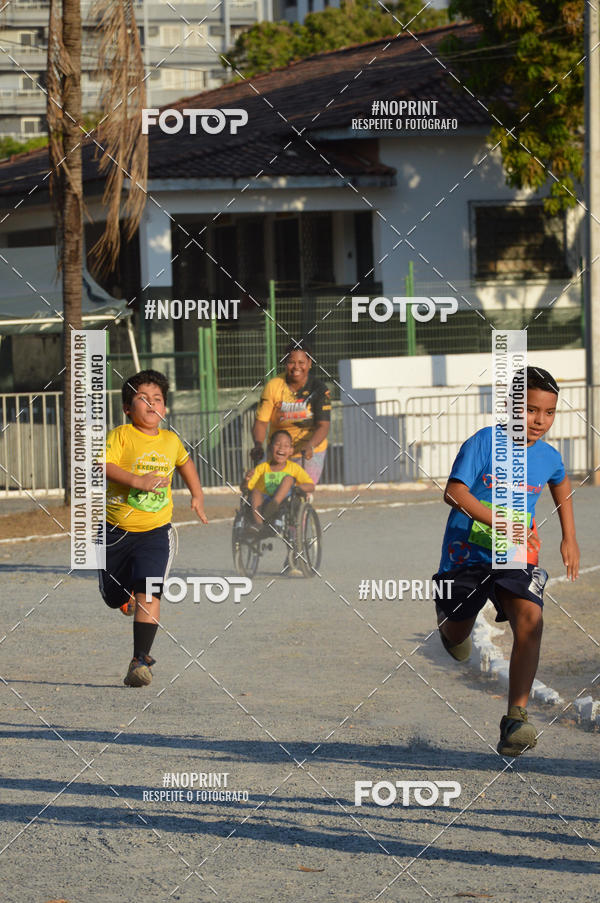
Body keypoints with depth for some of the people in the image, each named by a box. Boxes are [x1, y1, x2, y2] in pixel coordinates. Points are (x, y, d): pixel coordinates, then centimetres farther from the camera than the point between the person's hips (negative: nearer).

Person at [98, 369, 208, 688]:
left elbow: (185, 463, 28)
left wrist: (197, 496, 24)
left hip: (155, 530, 1)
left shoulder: (171, 440, 6)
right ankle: (129, 596, 50)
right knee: (114, 597, 12)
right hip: (116, 529, -1)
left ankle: (140, 660, -17)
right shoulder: (120, 436, -8)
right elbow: (104, 465, -24)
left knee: (148, 592, -17)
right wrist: (138, 481, -31)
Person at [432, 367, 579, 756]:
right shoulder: (483, 443, -14)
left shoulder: (548, 457, 1)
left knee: (530, 620, -25)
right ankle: (454, 630, 57)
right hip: (467, 553, -2)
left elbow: (561, 483, 26)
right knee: (456, 636, 15)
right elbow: (454, 493, -24)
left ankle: (516, 717, -28)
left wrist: (570, 537, 22)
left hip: (516, 562, 2)